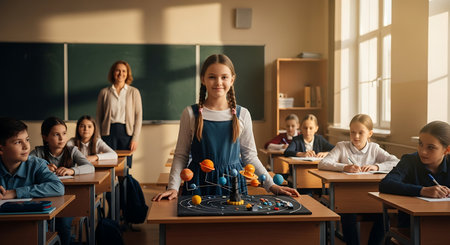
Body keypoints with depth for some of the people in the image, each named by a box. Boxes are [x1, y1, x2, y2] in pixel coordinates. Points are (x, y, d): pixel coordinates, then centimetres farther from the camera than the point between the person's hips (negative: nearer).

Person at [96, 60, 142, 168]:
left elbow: (138, 116, 4)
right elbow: (99, 116, 11)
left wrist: (135, 138, -4)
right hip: (109, 132, 0)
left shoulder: (134, 92, 7)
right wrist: (99, 138, 3)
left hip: (126, 131, 0)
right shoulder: (104, 92, 9)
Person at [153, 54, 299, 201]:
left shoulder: (242, 115, 1)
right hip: (199, 183, -1)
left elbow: (250, 156, 8)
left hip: (233, 183, 1)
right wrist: (173, 188, -11)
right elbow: (181, 155, 0)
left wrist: (271, 185, 3)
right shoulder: (191, 114, -2)